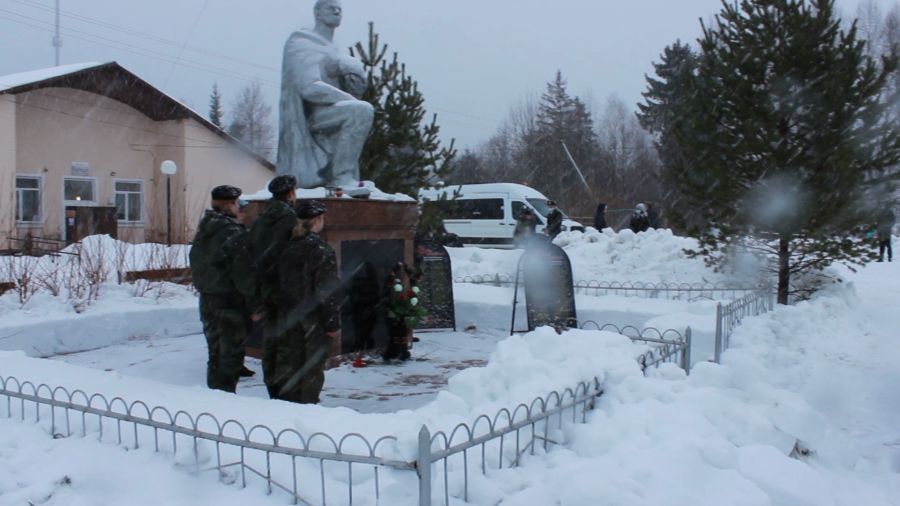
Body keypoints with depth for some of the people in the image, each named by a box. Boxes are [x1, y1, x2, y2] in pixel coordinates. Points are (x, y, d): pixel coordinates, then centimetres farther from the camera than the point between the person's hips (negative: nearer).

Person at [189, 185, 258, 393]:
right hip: (231, 303, -8)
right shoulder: (235, 234, -18)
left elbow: (196, 267, 16)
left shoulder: (202, 232, 10)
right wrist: (254, 305, -14)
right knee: (230, 355, 0)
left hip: (207, 300, 8)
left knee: (215, 353, 18)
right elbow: (244, 274, -19)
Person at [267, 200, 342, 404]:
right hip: (312, 322, -6)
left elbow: (280, 284, 12)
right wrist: (332, 326, -11)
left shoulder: (287, 247, 8)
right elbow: (328, 292, -16)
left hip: (287, 318, 7)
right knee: (311, 370, 3)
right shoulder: (322, 250, -13)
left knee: (288, 366, 15)